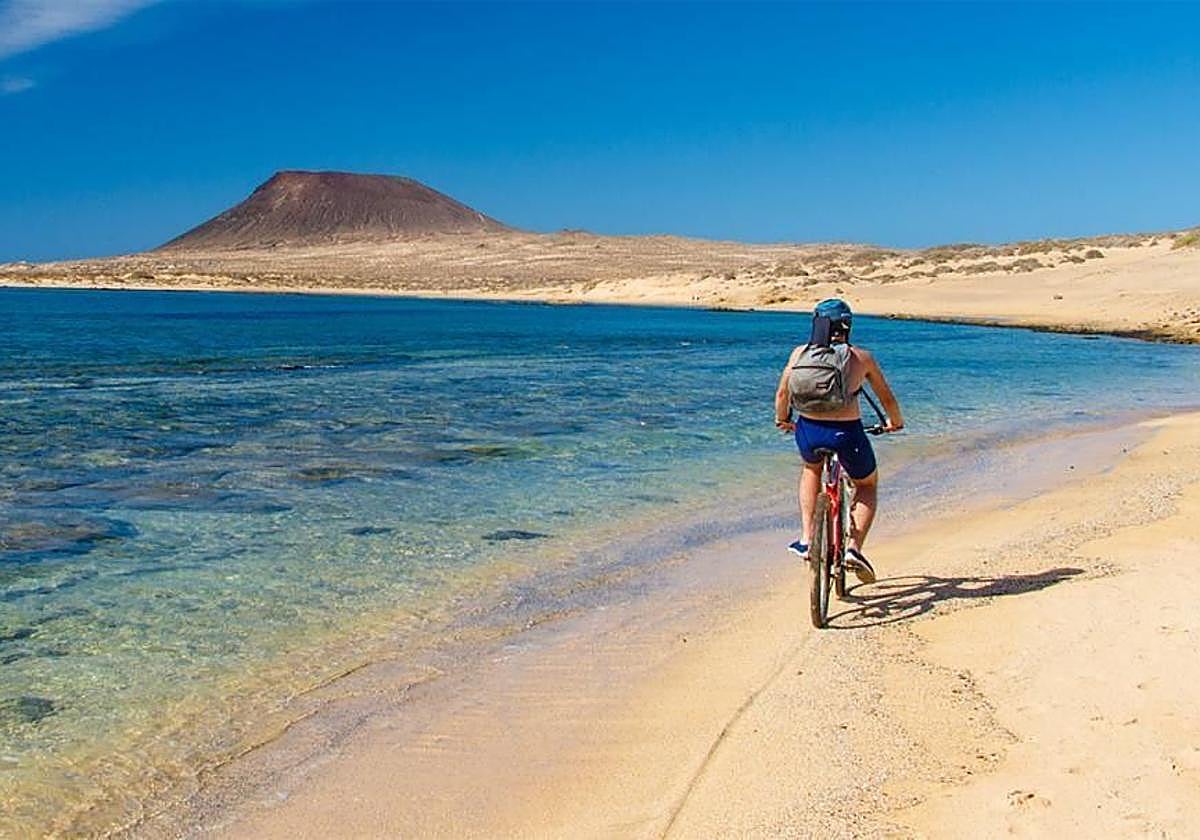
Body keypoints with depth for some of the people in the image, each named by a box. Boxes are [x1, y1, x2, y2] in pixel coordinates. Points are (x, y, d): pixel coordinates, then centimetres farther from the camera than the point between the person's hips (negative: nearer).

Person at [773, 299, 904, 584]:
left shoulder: (801, 353, 9)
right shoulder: (861, 357, 7)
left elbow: (782, 394, 11)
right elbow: (887, 398, 17)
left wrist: (782, 419, 31)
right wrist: (895, 422, 37)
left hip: (808, 431, 2)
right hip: (847, 433, -2)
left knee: (812, 469, 37)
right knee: (867, 485, 27)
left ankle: (807, 539, 28)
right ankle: (854, 547, 9)